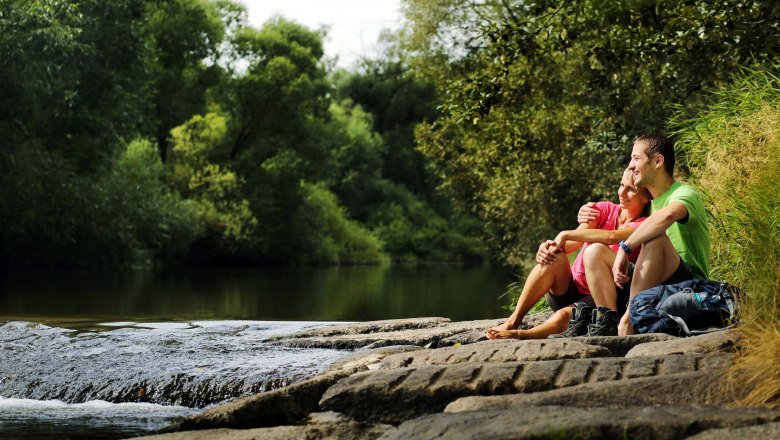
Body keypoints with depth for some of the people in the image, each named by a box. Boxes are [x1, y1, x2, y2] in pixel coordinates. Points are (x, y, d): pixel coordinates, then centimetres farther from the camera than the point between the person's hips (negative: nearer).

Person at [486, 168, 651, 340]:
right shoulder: (604, 209, 6)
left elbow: (611, 237, -30)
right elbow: (569, 244, -9)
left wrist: (566, 235, -25)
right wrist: (546, 248, -30)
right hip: (568, 290, 4)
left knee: (564, 316, -36)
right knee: (554, 257, -28)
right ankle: (513, 321, -32)